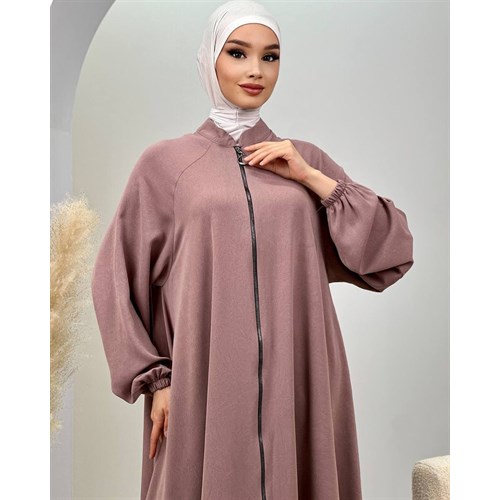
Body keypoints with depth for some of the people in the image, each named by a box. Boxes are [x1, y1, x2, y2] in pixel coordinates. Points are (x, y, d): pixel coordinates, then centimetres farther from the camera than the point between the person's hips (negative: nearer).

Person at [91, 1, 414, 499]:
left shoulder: (306, 159, 12)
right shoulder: (166, 160, 5)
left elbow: (395, 249, 5)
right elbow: (118, 277, 5)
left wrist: (309, 177, -3)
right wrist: (154, 379, -3)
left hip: (299, 383, 2)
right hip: (205, 386, -2)